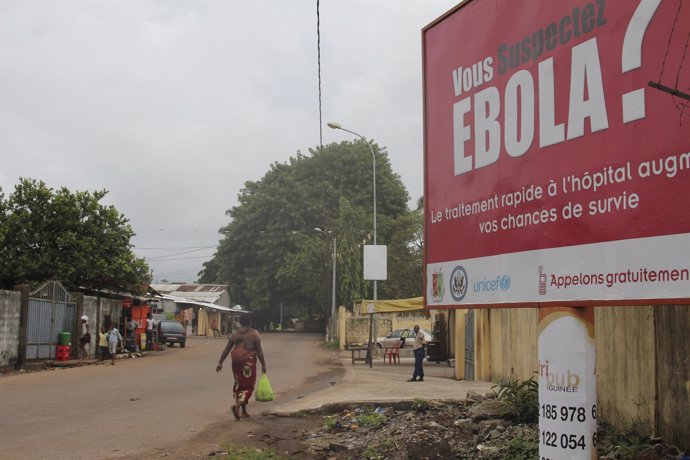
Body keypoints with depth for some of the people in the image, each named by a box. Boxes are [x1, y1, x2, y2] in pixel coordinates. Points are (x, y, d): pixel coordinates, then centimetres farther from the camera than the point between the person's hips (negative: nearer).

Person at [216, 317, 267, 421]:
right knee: (249, 386, 4)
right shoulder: (254, 333, -3)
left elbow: (226, 350, 7)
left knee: (239, 385, 16)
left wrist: (220, 363, 13)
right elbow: (259, 350, -5)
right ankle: (237, 405, -19)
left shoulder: (234, 334, 5)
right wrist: (263, 364, 1)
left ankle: (244, 411, 21)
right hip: (248, 361, -4)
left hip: (236, 361, 4)